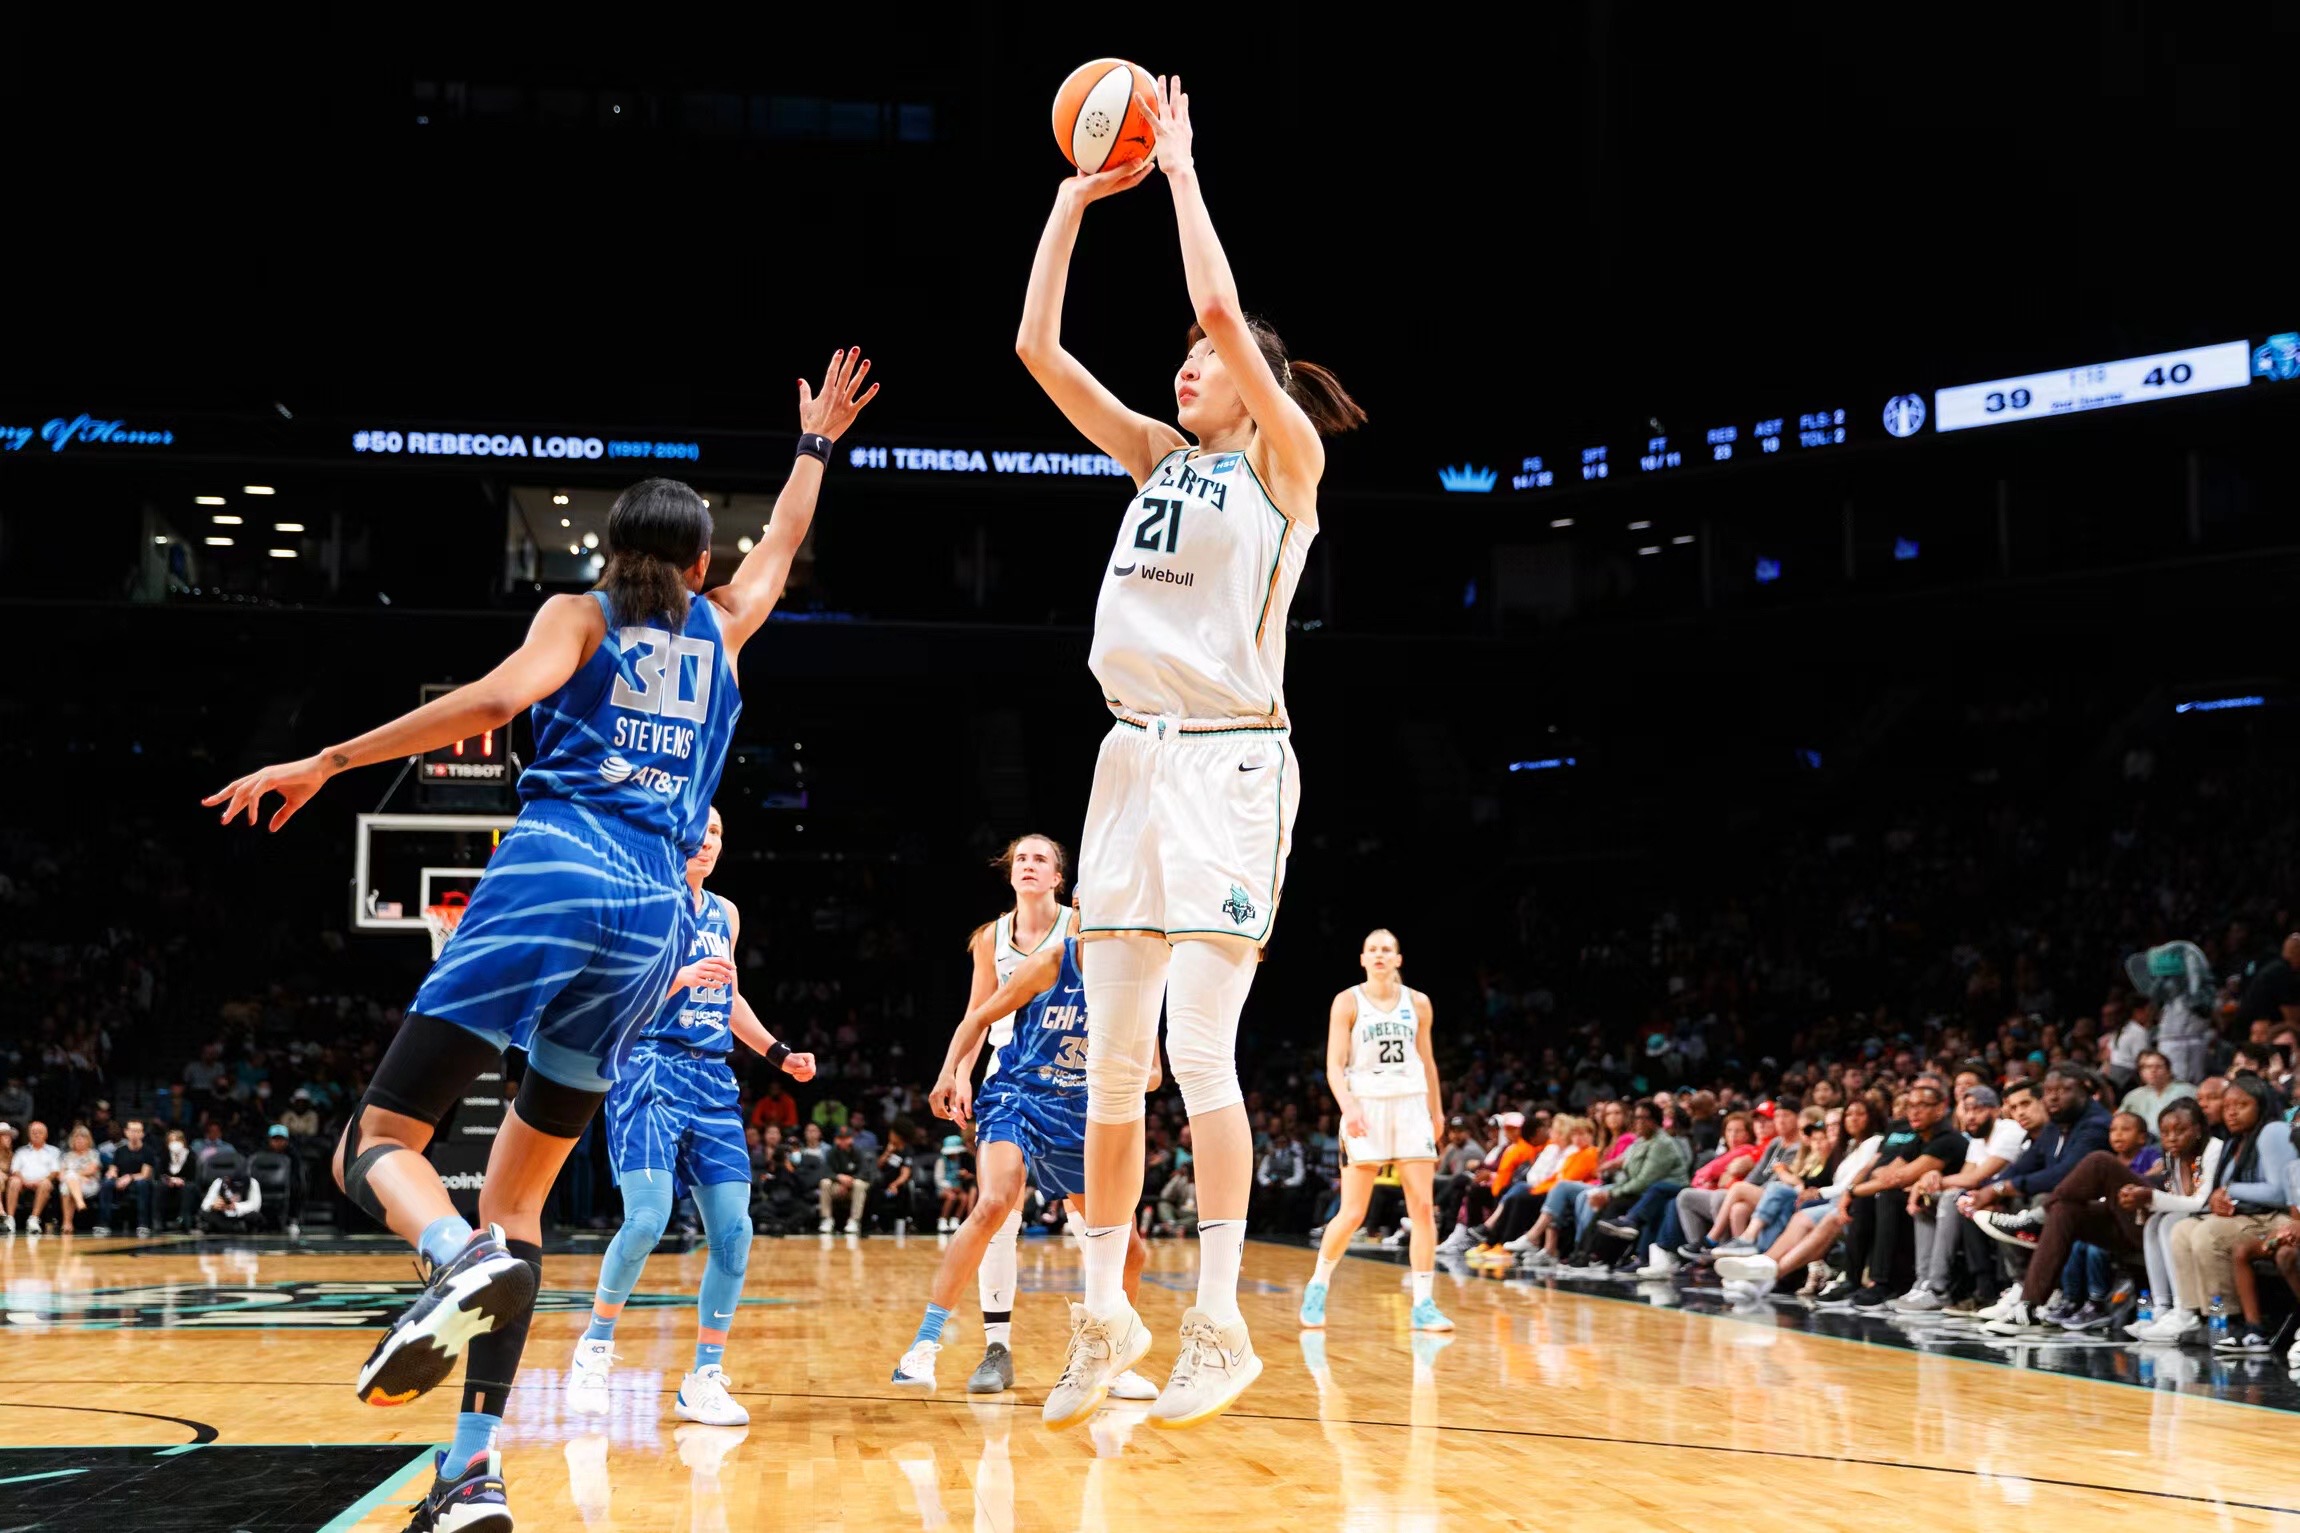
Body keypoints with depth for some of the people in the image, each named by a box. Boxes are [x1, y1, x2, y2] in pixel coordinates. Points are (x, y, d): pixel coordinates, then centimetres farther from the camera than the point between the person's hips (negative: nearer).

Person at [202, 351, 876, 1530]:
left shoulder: (579, 614, 10)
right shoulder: (721, 628, 21)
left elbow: (499, 695, -10)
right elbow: (782, 545, 41)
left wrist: (327, 761, -8)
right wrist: (816, 442, 56)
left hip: (553, 875, -4)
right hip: (654, 915, 4)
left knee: (377, 1143, -2)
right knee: (515, 1197, 10)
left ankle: (460, 1262, -37)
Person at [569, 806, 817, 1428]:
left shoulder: (724, 913, 16)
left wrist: (779, 1053, 19)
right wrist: (680, 978, -25)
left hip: (712, 1082, 6)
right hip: (649, 1072, -6)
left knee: (733, 1232, -3)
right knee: (647, 1218, -19)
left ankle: (705, 1382, 6)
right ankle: (596, 1344, 5)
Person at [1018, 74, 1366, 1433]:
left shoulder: (1285, 460, 0)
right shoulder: (1161, 458, 17)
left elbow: (1223, 312, -15)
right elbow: (1040, 348, 11)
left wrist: (1180, 166, -7)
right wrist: (1077, 198, 8)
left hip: (1230, 762, -6)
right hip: (1137, 759, 7)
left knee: (1200, 1046, -10)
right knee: (1111, 1053, 6)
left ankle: (1221, 1324, -3)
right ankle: (1107, 1314, 14)